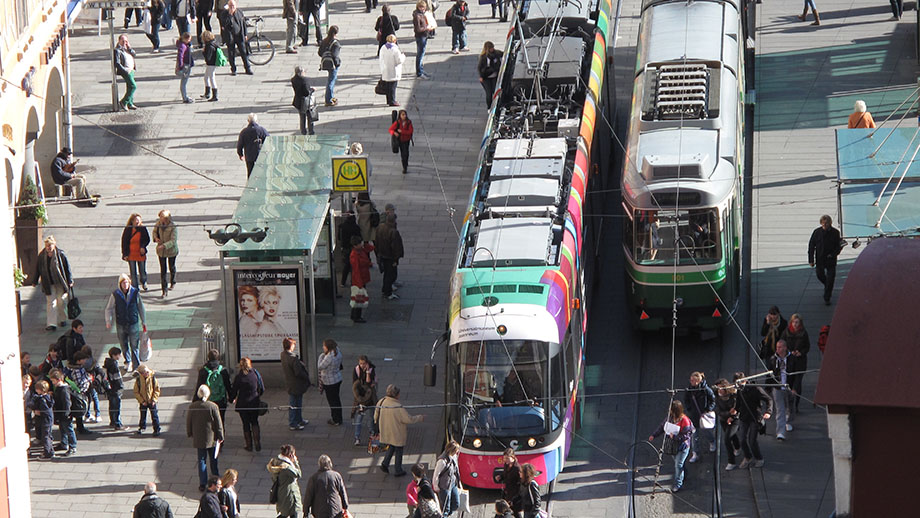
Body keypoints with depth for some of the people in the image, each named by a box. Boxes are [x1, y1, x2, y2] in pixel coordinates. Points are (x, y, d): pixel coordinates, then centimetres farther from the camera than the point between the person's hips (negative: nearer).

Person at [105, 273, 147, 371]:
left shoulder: (135, 293, -7)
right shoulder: (115, 295, -10)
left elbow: (141, 308, 5)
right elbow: (109, 309, -3)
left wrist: (143, 322, 10)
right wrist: (108, 321, -18)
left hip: (133, 324, -1)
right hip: (121, 325, 1)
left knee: (134, 346, -1)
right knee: (124, 345, 15)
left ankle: (136, 366, 9)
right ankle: (128, 362, 40)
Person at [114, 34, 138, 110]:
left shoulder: (126, 48, 13)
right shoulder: (117, 50, -12)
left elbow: (134, 54, 7)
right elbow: (117, 63, -17)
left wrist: (129, 48, -6)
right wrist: (125, 70, -22)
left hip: (131, 70, 9)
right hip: (125, 71, -9)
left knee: (130, 87, 14)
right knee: (133, 86, -14)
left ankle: (130, 104, 23)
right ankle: (123, 102, -8)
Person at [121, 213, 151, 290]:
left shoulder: (143, 229, -9)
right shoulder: (127, 230, -9)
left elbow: (147, 239, 1)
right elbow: (124, 242, -2)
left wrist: (143, 247, -18)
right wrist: (125, 254, -4)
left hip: (141, 253, 0)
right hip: (131, 254, 0)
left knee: (143, 272, 14)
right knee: (133, 273, 7)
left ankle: (143, 282, 45)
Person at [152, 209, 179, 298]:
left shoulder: (173, 227, -24)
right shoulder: (159, 223, -9)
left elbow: (173, 241, -28)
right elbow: (155, 231, 10)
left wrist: (164, 246, -39)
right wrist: (156, 238, -11)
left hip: (171, 250, -3)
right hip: (161, 250, 3)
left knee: (172, 267, 19)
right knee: (163, 270, 0)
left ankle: (173, 283, 45)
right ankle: (164, 289, 4)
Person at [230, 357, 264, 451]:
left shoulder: (238, 377, -14)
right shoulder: (256, 374, -7)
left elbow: (234, 391, -6)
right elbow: (262, 389, 1)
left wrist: (232, 399, 15)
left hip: (243, 404, -2)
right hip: (255, 403, 2)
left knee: (246, 424, 11)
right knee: (254, 422, 18)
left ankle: (249, 445, 16)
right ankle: (258, 444, 8)